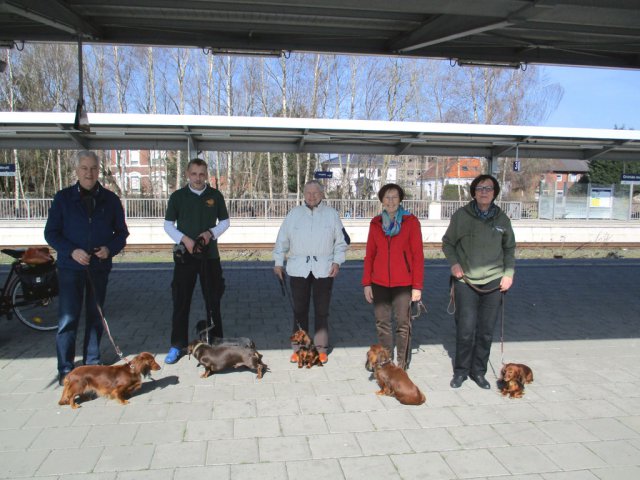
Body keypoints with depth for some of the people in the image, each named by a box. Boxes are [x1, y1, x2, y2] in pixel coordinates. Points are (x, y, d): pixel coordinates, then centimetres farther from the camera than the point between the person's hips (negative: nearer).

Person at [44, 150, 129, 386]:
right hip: (71, 267, -2)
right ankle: (65, 369, 8)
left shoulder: (110, 199, 2)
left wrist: (110, 249, -13)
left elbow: (121, 232, 7)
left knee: (96, 316, 12)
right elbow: (50, 232, -2)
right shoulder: (63, 197, -2)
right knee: (68, 319, -2)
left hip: (100, 267, 2)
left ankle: (92, 362, 26)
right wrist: (72, 251, -17)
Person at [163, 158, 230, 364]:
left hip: (210, 255, 1)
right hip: (184, 255, 0)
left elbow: (225, 222, 9)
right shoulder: (177, 196, 1)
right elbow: (168, 225, 4)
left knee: (213, 300, 7)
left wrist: (211, 233, -11)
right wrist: (184, 239, -13)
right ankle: (177, 345, 12)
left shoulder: (215, 196, 3)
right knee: (181, 301, 2)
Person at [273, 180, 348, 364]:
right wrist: (278, 263, 6)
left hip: (324, 270, 0)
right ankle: (298, 348, 17)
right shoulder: (294, 214, 6)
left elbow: (341, 242, 7)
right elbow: (282, 240, 9)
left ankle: (321, 348, 17)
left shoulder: (332, 214, 4)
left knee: (322, 311, 6)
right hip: (298, 269, 1)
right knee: (299, 310, 7)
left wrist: (337, 261, -4)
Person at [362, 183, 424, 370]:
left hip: (403, 283, -3)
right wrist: (367, 283, 6)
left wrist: (417, 286, -8)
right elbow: (369, 254, 10)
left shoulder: (411, 221, -2)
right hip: (379, 282, 3)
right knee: (382, 323, 8)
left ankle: (402, 365, 15)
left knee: (403, 324, 1)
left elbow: (418, 255, -4)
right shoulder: (376, 223, 8)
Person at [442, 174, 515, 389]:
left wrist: (509, 273, 4)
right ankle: (461, 371, 17)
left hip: (493, 283, 2)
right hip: (466, 281, -2)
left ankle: (478, 372, 23)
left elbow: (509, 248, 16)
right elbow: (447, 243, 7)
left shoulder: (502, 218, 5)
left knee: (486, 331, 8)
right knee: (465, 330, -2)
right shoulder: (461, 216, -3)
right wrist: (454, 263, -9)